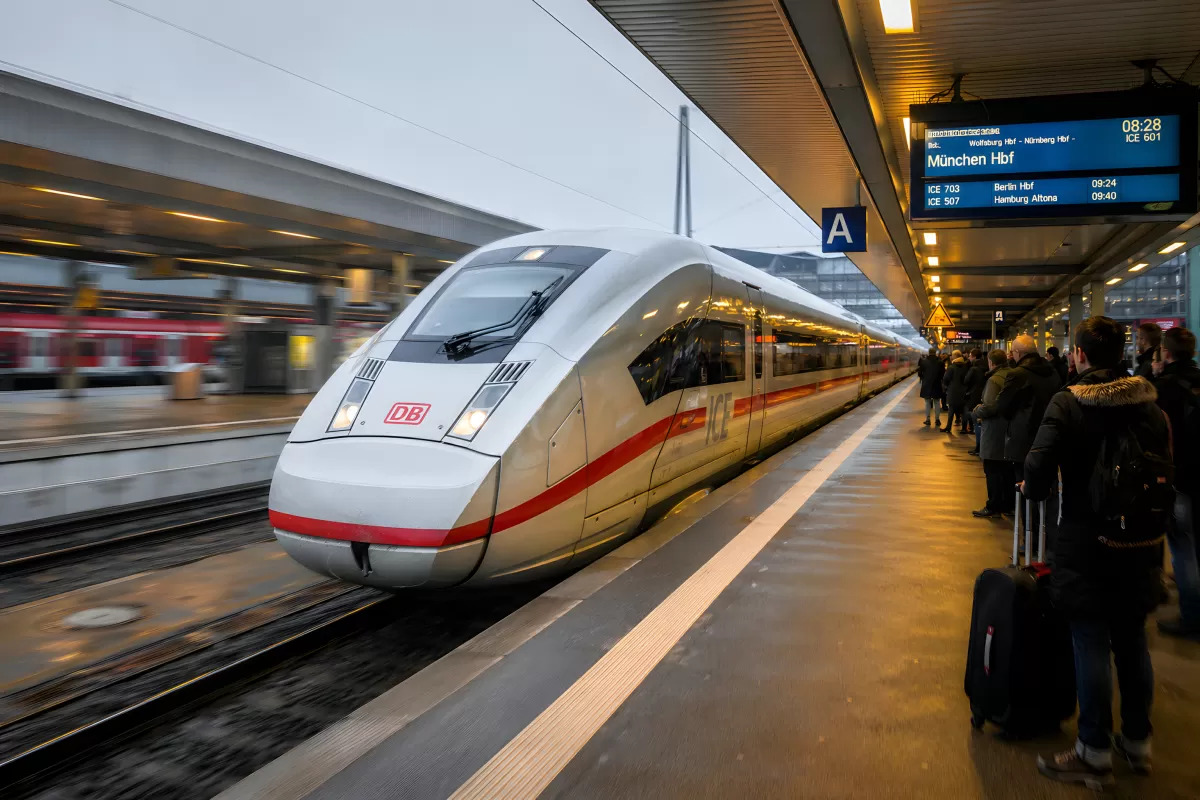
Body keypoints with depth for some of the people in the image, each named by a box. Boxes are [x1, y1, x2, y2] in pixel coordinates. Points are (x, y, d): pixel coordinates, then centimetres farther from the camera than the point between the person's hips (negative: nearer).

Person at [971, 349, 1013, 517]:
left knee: (993, 471, -1)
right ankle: (1008, 504, 23)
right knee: (1007, 469, 15)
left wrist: (976, 411, -6)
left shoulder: (994, 379, -18)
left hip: (995, 432, -8)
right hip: (1010, 429, 9)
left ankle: (994, 506, 3)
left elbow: (989, 407, -26)